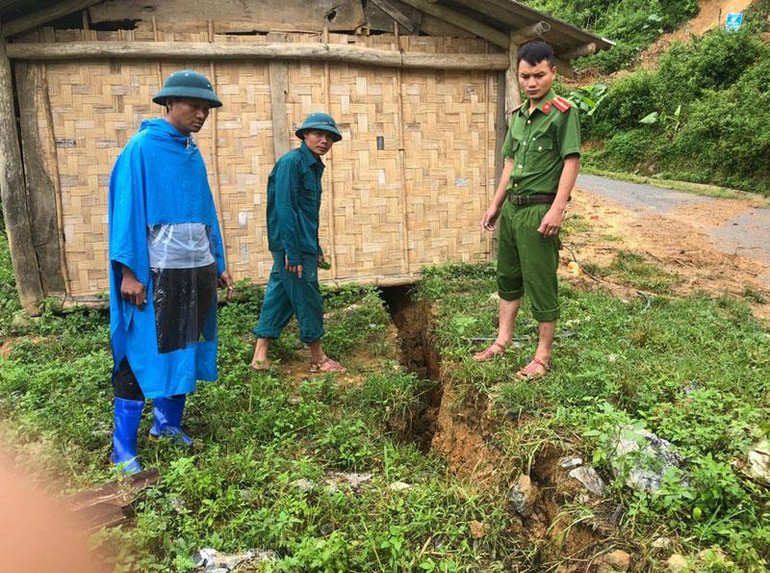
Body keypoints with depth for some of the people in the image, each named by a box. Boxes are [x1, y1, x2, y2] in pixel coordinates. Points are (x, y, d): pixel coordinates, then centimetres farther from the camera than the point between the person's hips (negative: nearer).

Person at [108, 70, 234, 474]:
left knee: (185, 350, 12)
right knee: (143, 354, -1)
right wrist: (130, 271, -16)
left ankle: (168, 423, 29)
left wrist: (219, 264, 15)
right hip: (157, 272, -7)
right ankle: (123, 449, 10)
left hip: (198, 270, 7)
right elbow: (127, 211, -11)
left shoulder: (193, 154, 13)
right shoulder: (141, 148, -7)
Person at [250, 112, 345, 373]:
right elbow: (284, 209, -20)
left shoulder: (313, 166, 15)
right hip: (293, 245, -9)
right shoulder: (291, 162, -13)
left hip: (303, 245, 9)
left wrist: (316, 249, 21)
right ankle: (318, 359, 15)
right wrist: (293, 253, -22)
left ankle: (260, 356, 19)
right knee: (307, 300, 1)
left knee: (280, 296, 11)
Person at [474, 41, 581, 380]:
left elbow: (571, 162, -14)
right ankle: (503, 340, 31)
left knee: (541, 285, 0)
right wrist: (496, 204, 17)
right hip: (511, 208, 8)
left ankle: (543, 357, 12)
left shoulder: (563, 112, -8)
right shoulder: (517, 115, 13)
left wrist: (557, 210, -21)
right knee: (508, 277, 16)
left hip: (539, 209, -8)